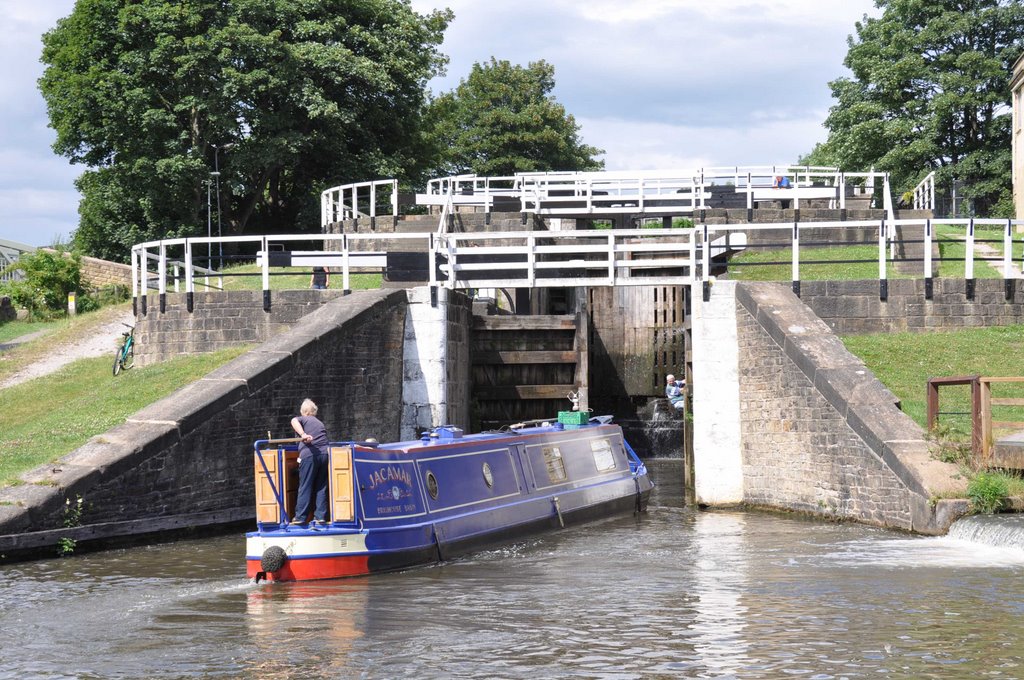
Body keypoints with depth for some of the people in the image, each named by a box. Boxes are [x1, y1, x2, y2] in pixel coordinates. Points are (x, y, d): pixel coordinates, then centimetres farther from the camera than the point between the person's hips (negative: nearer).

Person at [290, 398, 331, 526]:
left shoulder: (302, 419, 12)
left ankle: (300, 517, 0)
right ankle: (321, 517, 4)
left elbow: (294, 421, -11)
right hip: (325, 454, 4)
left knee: (305, 487, 0)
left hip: (309, 454, -4)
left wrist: (303, 434, -25)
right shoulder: (320, 423, 28)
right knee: (321, 487, 9)